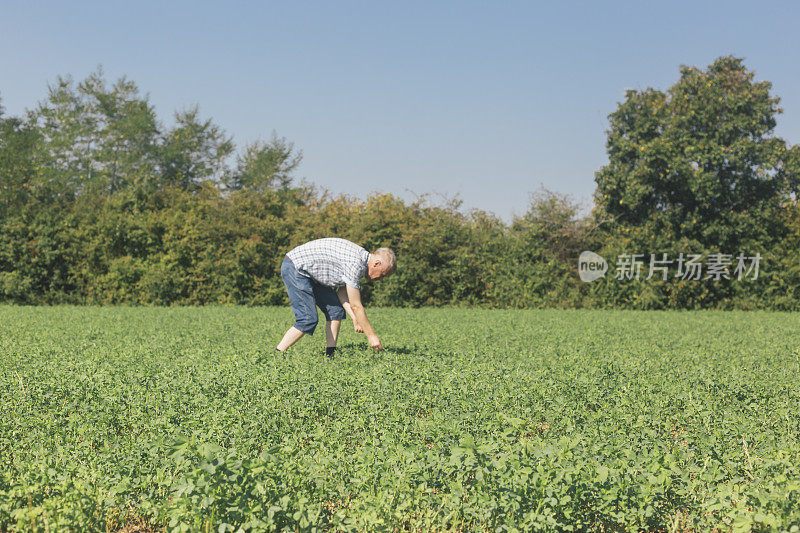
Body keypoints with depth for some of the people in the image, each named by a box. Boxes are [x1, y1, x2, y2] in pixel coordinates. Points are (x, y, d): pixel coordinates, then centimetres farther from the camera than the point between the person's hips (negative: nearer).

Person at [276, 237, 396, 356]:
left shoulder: (361, 256, 4)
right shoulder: (354, 264, -26)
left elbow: (342, 293, 9)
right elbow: (356, 306, -22)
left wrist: (355, 319, -1)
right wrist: (371, 336, -15)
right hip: (294, 267, -10)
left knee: (336, 310, 3)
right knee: (308, 320, -17)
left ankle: (330, 354, 6)